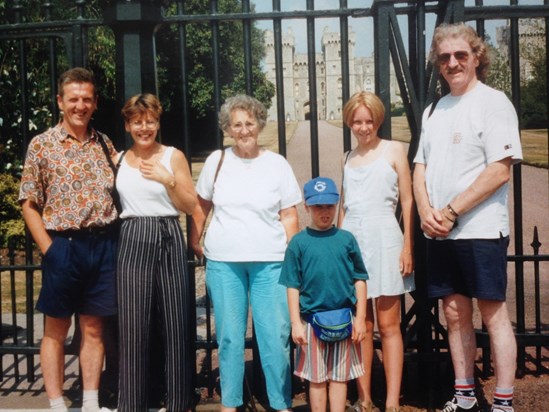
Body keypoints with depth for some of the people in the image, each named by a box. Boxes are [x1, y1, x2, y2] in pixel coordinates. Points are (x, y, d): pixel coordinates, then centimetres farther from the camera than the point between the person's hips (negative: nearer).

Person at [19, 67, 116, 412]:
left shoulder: (104, 143, 9)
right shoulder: (42, 145, -2)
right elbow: (30, 204, -2)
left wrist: (111, 241, 2)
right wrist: (48, 248, -9)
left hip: (104, 246, 3)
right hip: (63, 245, -3)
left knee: (93, 328, 11)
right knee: (56, 329, 6)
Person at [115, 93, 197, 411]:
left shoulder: (174, 156, 3)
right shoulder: (119, 159, 11)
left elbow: (191, 206, 0)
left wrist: (168, 180, -13)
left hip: (168, 240, -2)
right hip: (132, 243, 2)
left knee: (176, 323, 2)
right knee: (133, 325, 2)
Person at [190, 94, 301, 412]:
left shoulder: (277, 164, 2)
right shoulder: (217, 160, 5)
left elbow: (289, 216, 3)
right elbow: (201, 205, 15)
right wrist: (194, 242, 11)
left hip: (270, 261, -1)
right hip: (223, 261, 1)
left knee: (276, 336, -1)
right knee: (229, 336, 9)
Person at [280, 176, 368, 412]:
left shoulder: (346, 239, 1)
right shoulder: (299, 242, -3)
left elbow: (359, 280, 4)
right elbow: (293, 286, -1)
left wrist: (360, 317, 0)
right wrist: (296, 323, -5)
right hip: (312, 319, -1)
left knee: (339, 376, 11)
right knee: (316, 378, 11)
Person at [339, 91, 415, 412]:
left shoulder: (394, 150, 3)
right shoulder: (348, 158, 15)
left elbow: (407, 201, -1)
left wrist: (408, 246, -7)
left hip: (383, 240, -4)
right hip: (352, 241, 4)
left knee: (388, 326, 0)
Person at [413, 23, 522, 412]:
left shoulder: (493, 102, -5)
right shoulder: (434, 110, 16)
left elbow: (500, 171, -13)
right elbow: (421, 167, 14)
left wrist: (451, 212, -14)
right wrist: (426, 211, -4)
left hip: (481, 229, -6)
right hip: (439, 233, 6)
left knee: (493, 313, 0)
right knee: (455, 313, 11)